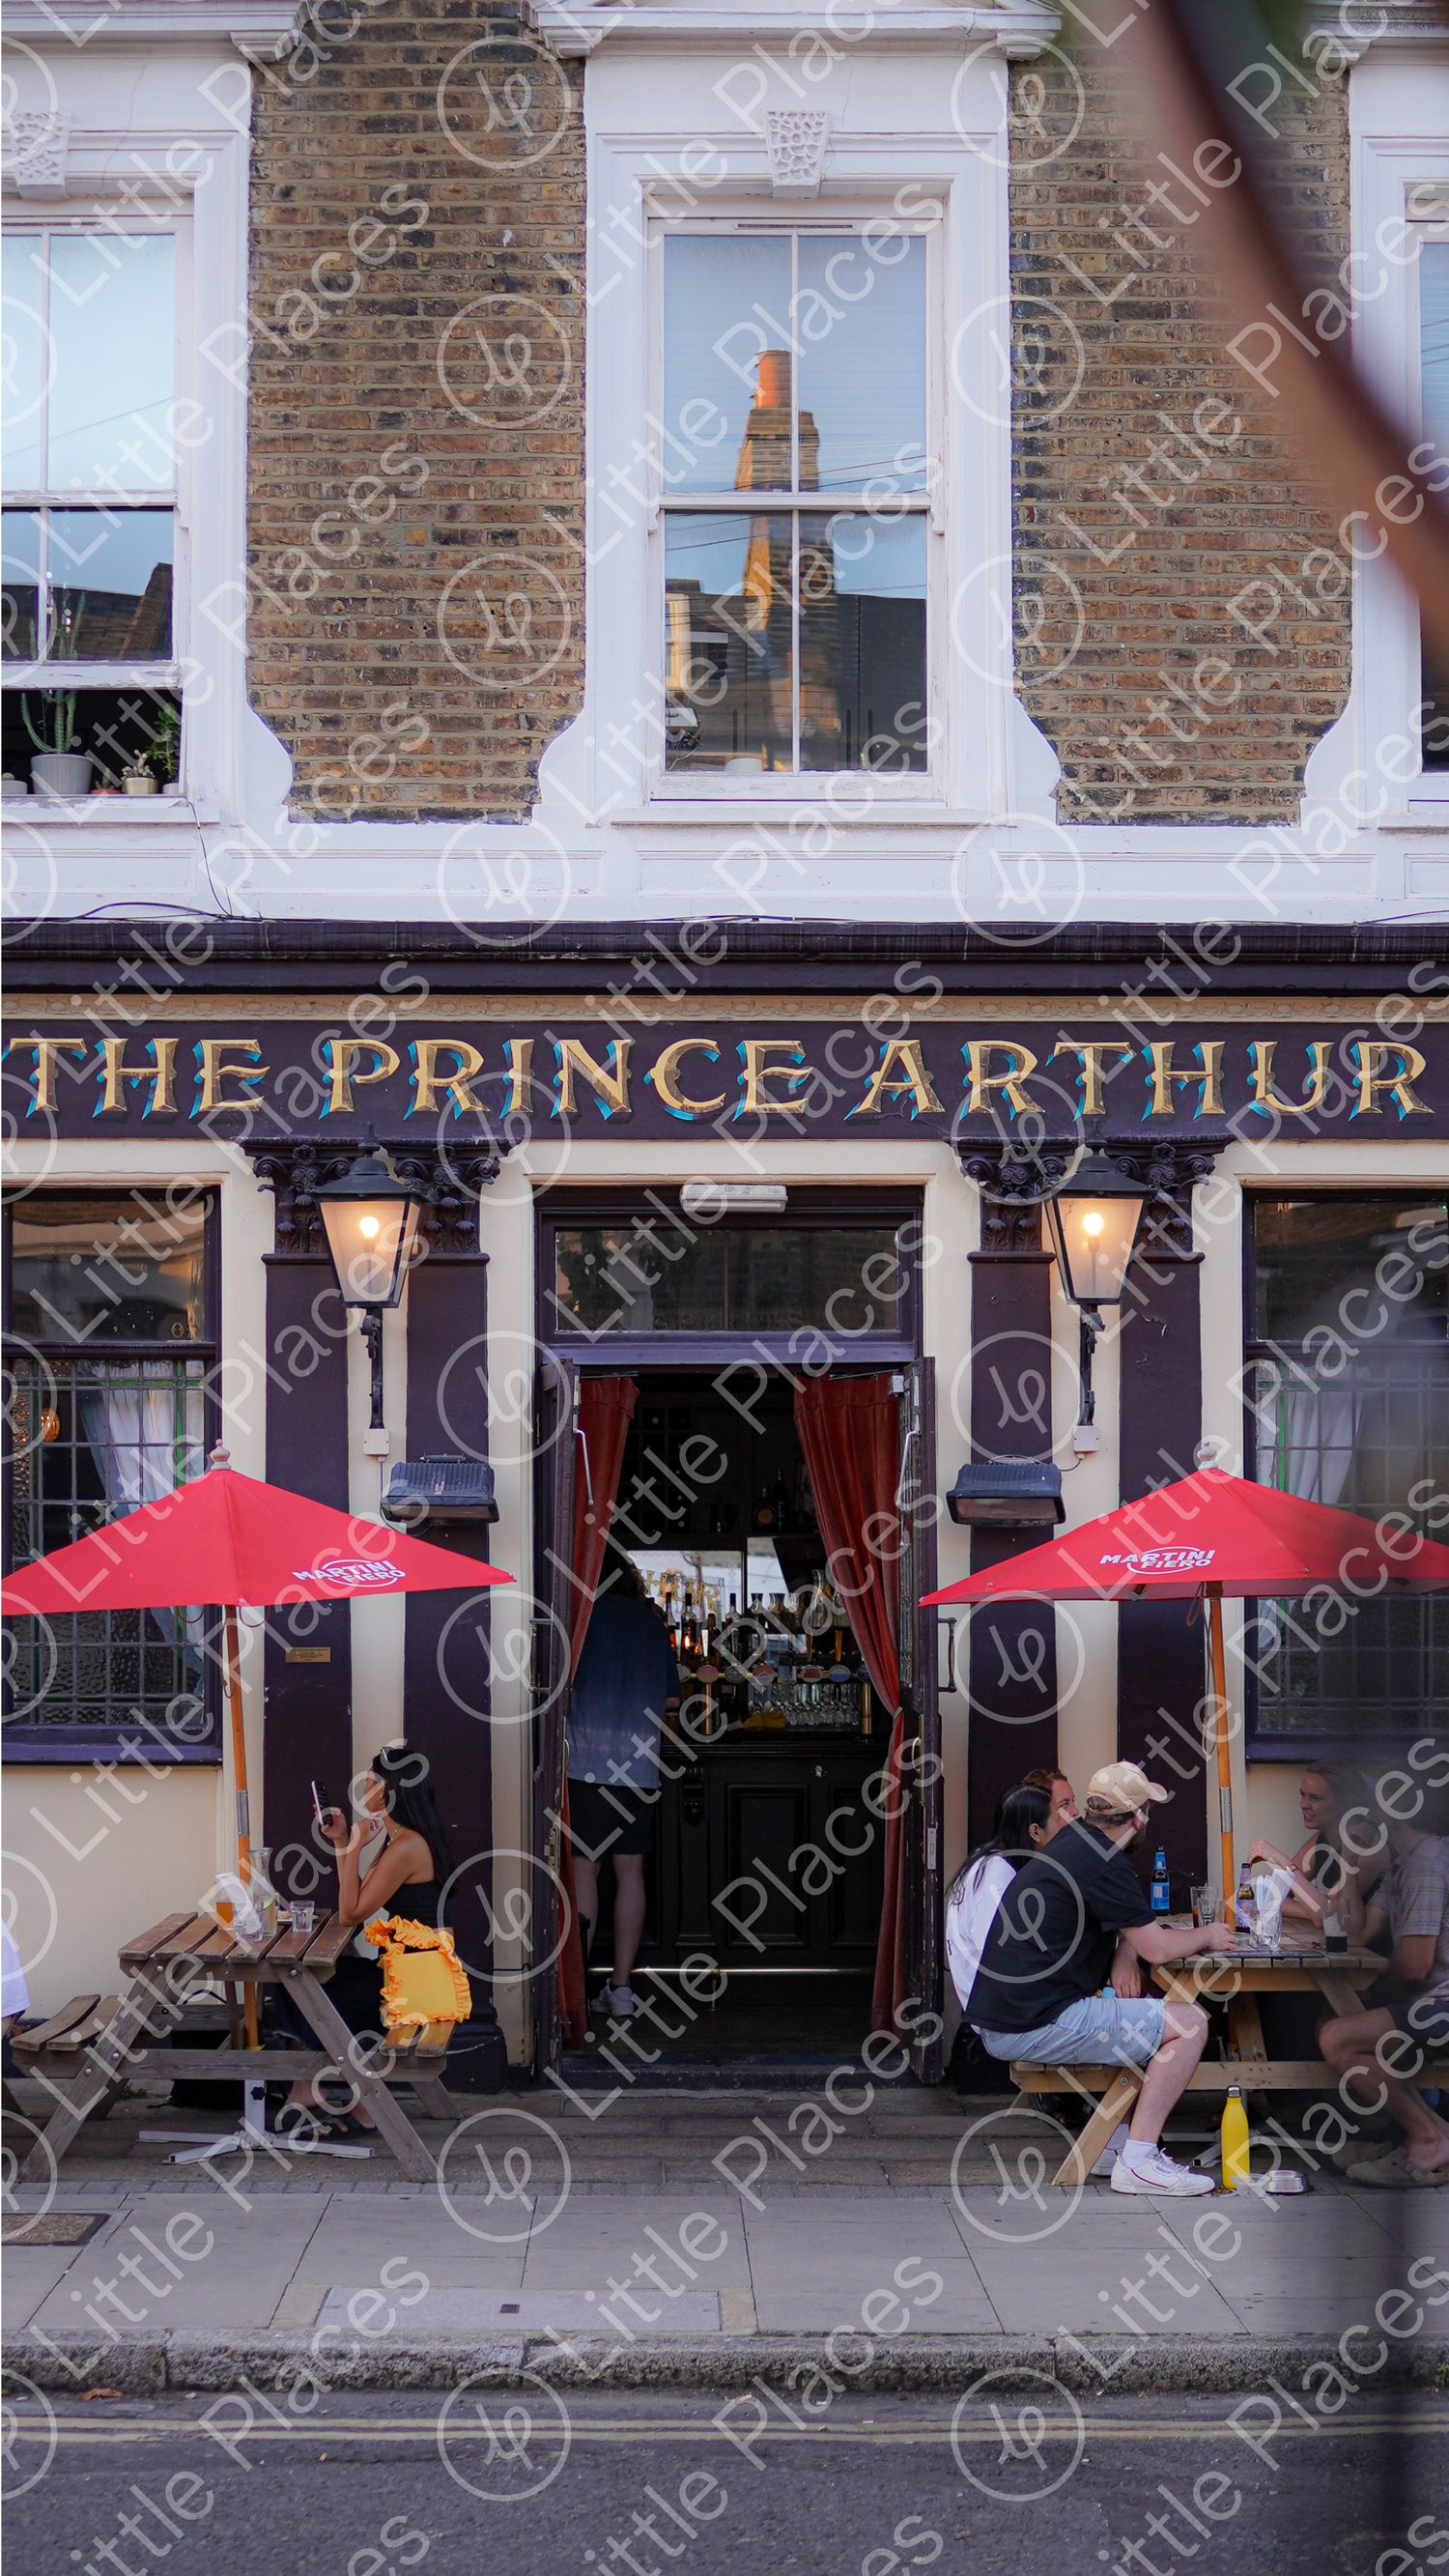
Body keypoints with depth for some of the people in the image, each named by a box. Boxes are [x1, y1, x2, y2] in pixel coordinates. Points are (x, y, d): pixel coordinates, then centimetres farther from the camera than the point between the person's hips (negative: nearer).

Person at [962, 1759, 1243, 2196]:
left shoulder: (1072, 1842, 15)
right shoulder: (1103, 1864, -15)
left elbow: (1133, 1934, 26)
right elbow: (1157, 1949, -11)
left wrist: (1126, 1956, 3)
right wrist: (1206, 1936, 9)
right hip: (1035, 2027, -10)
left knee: (1139, 2010, 28)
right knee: (1189, 2022, -7)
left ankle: (1116, 2140, 23)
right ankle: (1138, 2160, -10)